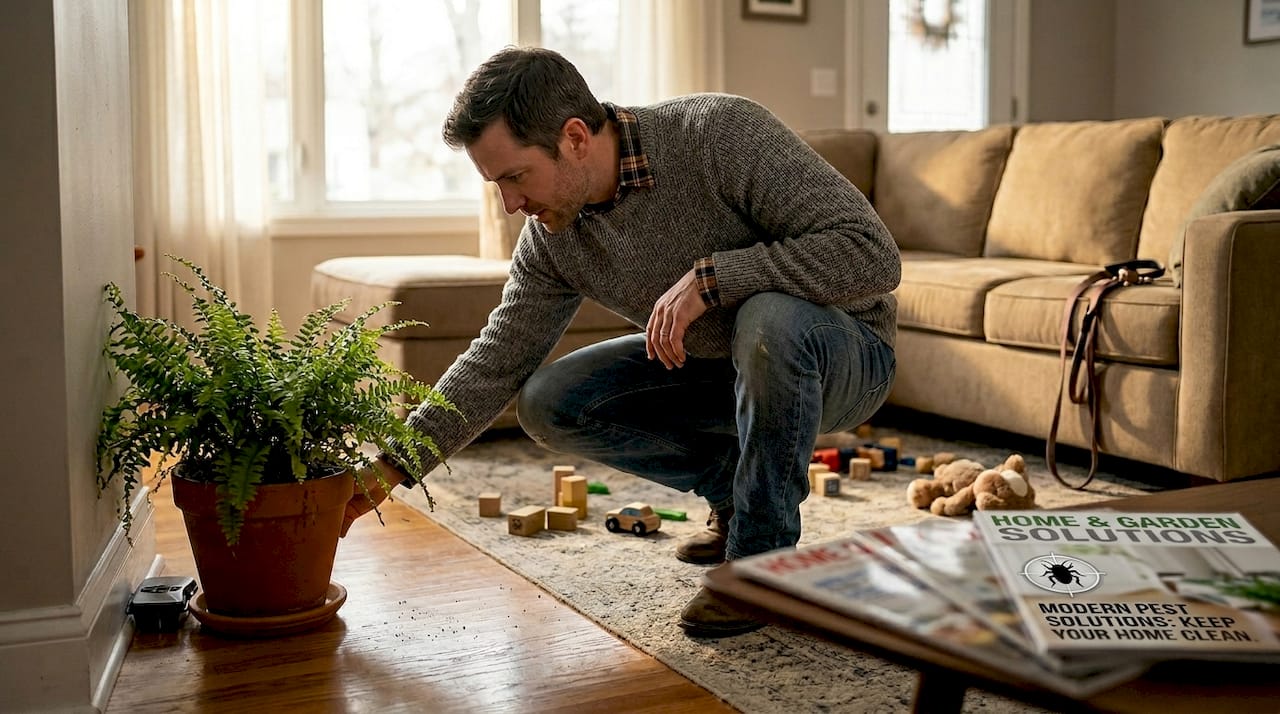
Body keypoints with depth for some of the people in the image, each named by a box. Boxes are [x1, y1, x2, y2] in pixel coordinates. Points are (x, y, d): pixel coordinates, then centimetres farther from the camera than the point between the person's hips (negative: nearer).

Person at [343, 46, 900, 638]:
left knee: (771, 318, -39)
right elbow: (497, 362, -1)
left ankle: (762, 558, -19)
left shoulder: (722, 133, -28)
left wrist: (710, 276, -36)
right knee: (547, 403, -9)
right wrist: (393, 464, -7)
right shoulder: (552, 234, -9)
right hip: (711, 366, 6)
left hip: (842, 356, -5)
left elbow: (873, 255, -32)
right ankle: (733, 486, 8)